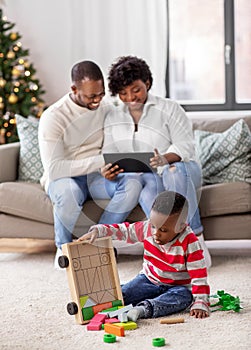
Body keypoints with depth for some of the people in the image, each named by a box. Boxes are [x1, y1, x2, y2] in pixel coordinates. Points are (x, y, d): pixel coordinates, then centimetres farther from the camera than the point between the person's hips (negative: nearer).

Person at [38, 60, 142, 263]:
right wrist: (99, 161, -29)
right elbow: (53, 168, -25)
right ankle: (63, 247, -13)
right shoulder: (53, 117, -15)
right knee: (68, 191, -41)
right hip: (64, 178, -4)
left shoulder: (106, 110, 2)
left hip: (96, 176, 4)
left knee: (132, 184, -27)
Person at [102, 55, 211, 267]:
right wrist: (108, 170, -22)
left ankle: (196, 239, -38)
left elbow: (186, 146, -11)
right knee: (149, 187, -36)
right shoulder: (113, 118, 12)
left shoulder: (169, 109, 0)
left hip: (182, 171, -2)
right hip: (143, 177, 2)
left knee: (175, 171, -38)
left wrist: (165, 159, -34)